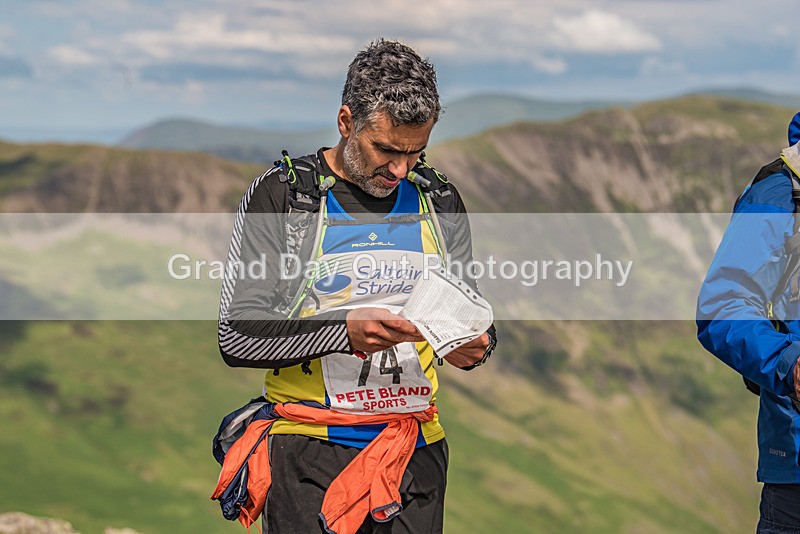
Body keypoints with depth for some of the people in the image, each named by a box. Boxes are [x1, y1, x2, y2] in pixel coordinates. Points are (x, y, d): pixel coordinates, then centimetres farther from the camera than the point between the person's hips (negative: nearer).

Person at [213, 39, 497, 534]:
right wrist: (344, 331, -23)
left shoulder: (440, 200, 9)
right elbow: (236, 336, -10)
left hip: (417, 454, 4)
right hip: (311, 455, -3)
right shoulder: (281, 195, -4)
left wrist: (473, 346, -7)